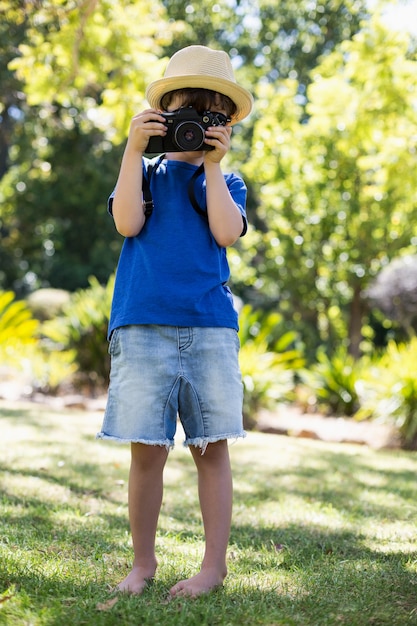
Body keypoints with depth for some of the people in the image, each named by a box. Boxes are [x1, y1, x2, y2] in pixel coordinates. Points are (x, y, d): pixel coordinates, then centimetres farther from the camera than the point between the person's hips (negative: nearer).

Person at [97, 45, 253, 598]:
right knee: (147, 448, 0)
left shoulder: (227, 183, 17)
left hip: (211, 327, 1)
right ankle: (142, 563, 13)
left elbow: (227, 233, -3)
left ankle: (215, 564, 11)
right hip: (142, 325, -1)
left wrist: (213, 163, 0)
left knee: (211, 447, 2)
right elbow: (128, 223, -3)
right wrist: (134, 149, -3)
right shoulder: (147, 170, 16)